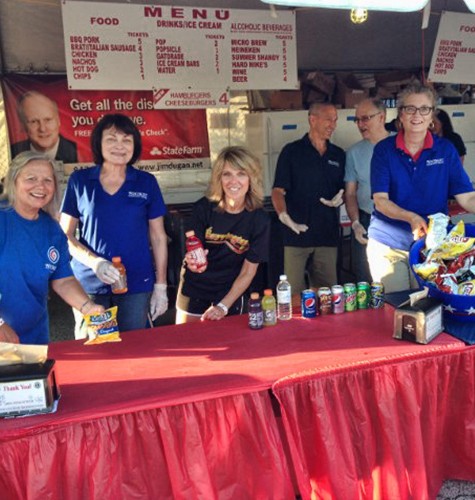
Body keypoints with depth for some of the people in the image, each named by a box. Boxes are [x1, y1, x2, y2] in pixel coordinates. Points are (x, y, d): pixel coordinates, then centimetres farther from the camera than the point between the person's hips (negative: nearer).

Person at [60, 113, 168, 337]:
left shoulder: (146, 183, 3)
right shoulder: (79, 181, 2)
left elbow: (158, 237, 6)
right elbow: (65, 235, 3)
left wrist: (161, 286, 3)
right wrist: (93, 261, -15)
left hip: (136, 285, 0)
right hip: (89, 284, 0)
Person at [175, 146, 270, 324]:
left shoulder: (259, 219, -15)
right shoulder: (204, 208, -17)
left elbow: (248, 272, -9)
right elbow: (193, 252, -12)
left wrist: (223, 307, -13)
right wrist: (193, 262, -35)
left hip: (231, 293, 0)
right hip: (194, 290, 0)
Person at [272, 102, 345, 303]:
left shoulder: (338, 155, 14)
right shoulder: (292, 152, 0)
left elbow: (344, 189, 21)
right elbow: (278, 190, -5)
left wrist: (340, 198, -3)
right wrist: (283, 215, -24)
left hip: (328, 233, 4)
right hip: (297, 232, -4)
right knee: (294, 292, -3)